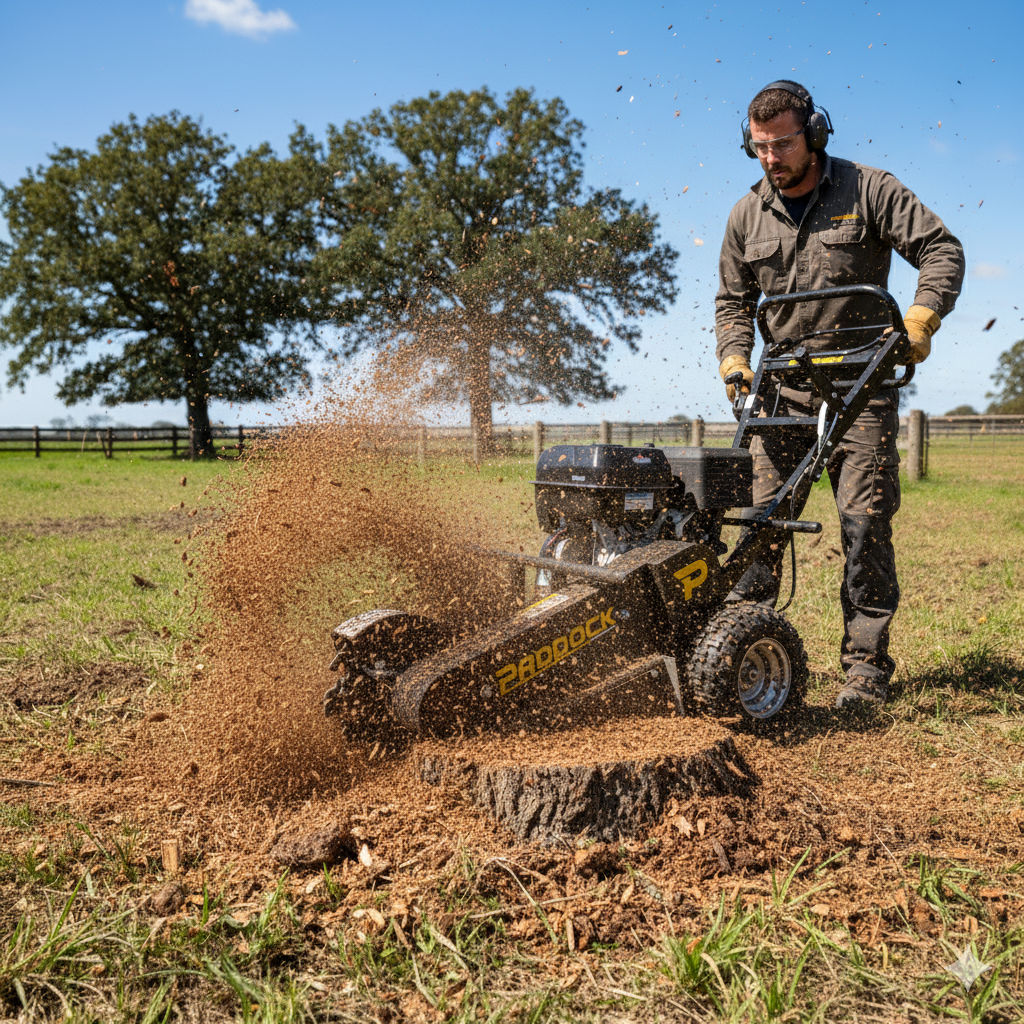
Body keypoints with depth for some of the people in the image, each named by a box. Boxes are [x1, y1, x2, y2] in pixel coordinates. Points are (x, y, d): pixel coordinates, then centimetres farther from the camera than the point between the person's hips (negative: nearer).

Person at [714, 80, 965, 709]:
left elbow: (941, 249, -2)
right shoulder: (747, 215, 10)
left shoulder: (868, 190, -1)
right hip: (784, 392, 3)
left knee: (866, 526, -5)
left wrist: (921, 319, -19)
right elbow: (733, 301, 18)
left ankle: (867, 666, 2)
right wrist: (735, 359, 1)